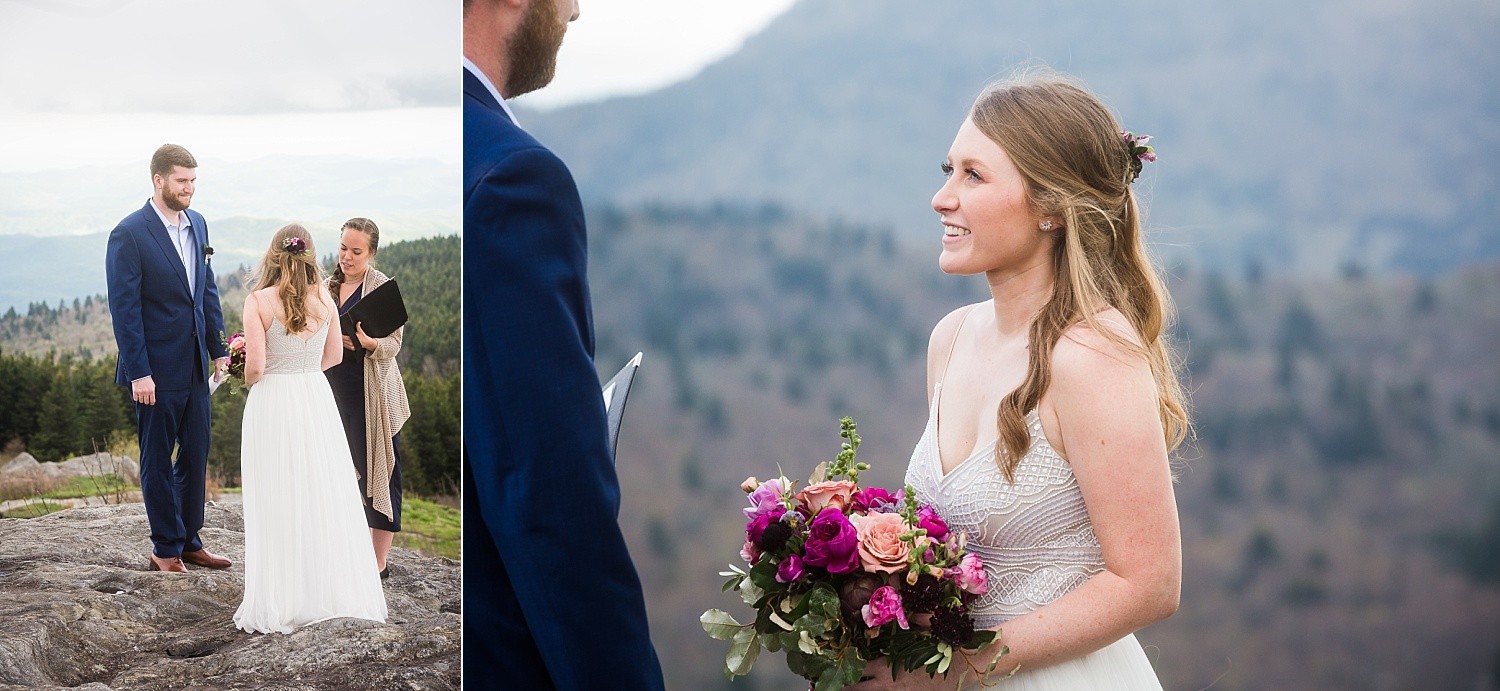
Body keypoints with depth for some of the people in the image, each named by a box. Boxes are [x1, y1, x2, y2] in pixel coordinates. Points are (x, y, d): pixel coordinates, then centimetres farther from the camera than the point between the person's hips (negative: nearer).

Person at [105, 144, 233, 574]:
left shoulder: (197, 224, 8)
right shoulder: (130, 234, -13)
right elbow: (124, 309, -15)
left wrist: (218, 349, 9)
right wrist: (138, 373, -18)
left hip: (195, 365, 7)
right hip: (157, 369, -7)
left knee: (196, 454, 12)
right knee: (158, 459, 6)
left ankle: (189, 541, 24)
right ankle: (165, 549, 16)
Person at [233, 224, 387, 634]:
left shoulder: (258, 301, -10)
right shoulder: (324, 299, 1)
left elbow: (255, 365, -14)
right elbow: (334, 355, 9)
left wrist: (250, 383, 7)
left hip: (271, 401, -3)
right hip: (316, 400, 3)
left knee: (277, 505, 3)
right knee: (323, 499, 11)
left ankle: (279, 605, 7)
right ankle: (330, 591, 17)